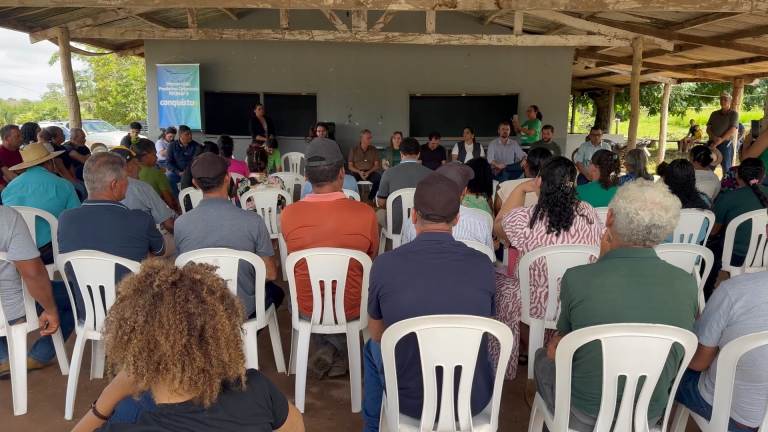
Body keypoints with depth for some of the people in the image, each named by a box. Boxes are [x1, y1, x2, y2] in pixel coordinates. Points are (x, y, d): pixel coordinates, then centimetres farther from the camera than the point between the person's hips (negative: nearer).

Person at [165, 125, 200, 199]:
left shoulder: (196, 145, 4)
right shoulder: (172, 146, 2)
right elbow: (168, 163, -2)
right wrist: (179, 173, -17)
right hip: (176, 172, 0)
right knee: (168, 177, -31)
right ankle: (178, 198, -20)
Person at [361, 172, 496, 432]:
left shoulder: (384, 265, -16)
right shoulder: (482, 265, -12)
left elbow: (377, 333, 1)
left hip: (410, 401, -1)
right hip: (474, 399, 1)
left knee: (373, 347, 30)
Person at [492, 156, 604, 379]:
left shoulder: (524, 219, -21)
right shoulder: (589, 213, -11)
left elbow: (497, 227, 3)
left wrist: (521, 188, 6)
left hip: (535, 304, -4)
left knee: (498, 282, 26)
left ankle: (527, 350, 42)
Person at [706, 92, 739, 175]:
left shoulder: (734, 114, -1)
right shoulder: (714, 114, 11)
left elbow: (732, 131, -10)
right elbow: (708, 129, 6)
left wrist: (717, 143, -16)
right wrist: (714, 138, -15)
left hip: (725, 145, -4)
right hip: (712, 144, 4)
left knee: (726, 169, 1)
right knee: (708, 168, 7)